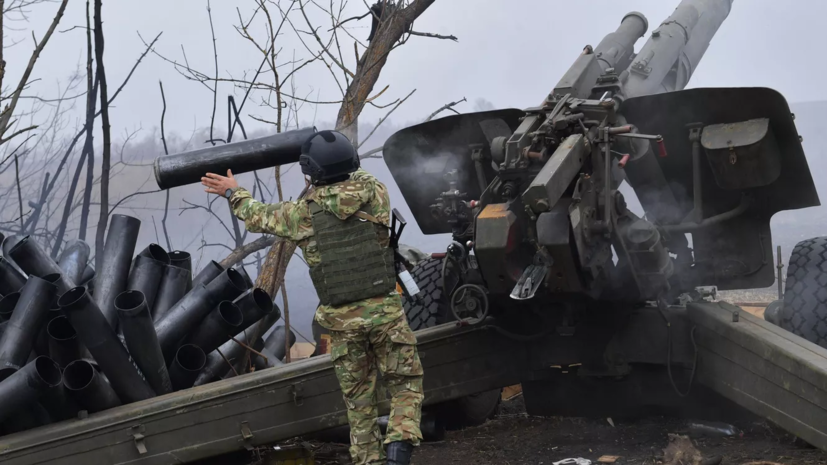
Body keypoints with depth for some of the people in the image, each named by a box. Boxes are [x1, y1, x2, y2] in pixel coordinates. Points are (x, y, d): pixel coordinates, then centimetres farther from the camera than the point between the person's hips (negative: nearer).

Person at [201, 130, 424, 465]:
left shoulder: (304, 214, -4)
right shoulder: (376, 193, -4)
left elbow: (259, 216, 14)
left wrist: (233, 192, 31)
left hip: (342, 318, 0)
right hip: (385, 310, 0)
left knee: (358, 397, 12)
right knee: (406, 383, 9)